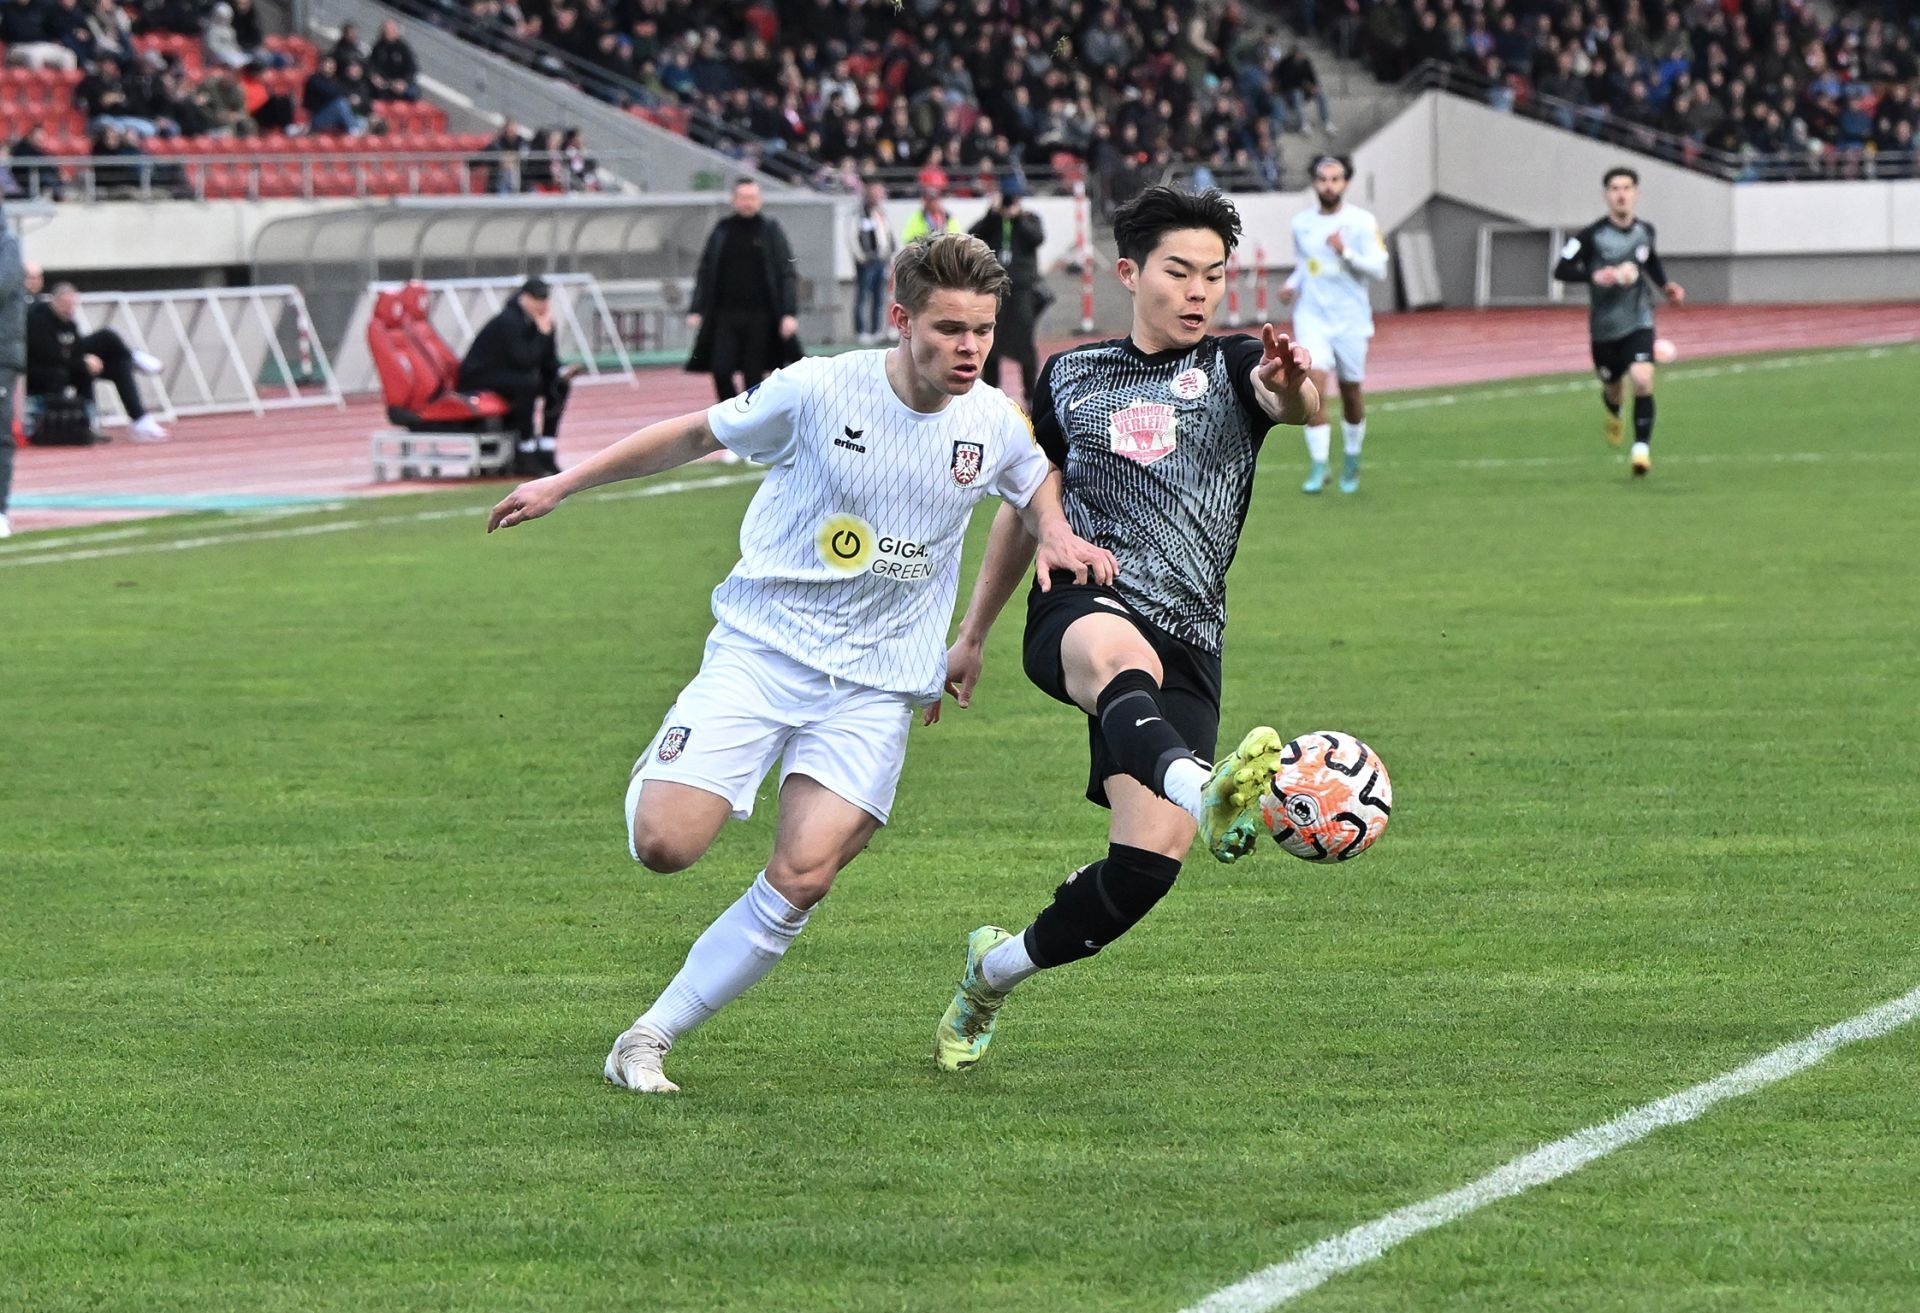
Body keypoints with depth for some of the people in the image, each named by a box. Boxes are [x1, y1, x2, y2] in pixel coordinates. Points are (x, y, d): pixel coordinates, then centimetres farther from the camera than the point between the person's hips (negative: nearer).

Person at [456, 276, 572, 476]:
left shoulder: (535, 321, 3)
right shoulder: (508, 322, -23)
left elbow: (548, 362, 7)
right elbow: (523, 361, -31)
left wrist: (561, 373, -14)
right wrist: (543, 333, -25)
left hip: (506, 374, 9)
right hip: (477, 380, -9)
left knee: (559, 385, 1)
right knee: (528, 383, -33)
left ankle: (546, 452, 0)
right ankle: (524, 457, -28)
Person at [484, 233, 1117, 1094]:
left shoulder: (994, 425, 0)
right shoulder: (819, 391, -11)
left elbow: (1033, 481, 25)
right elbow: (698, 434, 5)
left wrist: (1056, 538, 3)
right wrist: (561, 485, 8)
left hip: (876, 686, 2)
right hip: (762, 646, -2)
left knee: (802, 878, -15)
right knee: (664, 845, -16)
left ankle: (650, 1036, -2)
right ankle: (655, 776, 22)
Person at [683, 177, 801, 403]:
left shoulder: (771, 230, 1)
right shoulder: (722, 230, 7)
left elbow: (786, 274, -2)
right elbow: (705, 272, 10)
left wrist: (789, 314, -11)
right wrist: (696, 310, 2)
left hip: (758, 314, -2)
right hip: (725, 314, 2)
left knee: (753, 376, 0)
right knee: (721, 370, -7)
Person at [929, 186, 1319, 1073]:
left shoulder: (1233, 367, 10)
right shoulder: (1070, 379, 17)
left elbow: (1297, 403, -15)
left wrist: (1293, 391, -40)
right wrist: (972, 633, 31)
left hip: (1186, 646, 0)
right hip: (1078, 609, 0)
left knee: (1151, 854, -14)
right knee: (1123, 655, -40)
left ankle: (1000, 967, 13)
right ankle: (1204, 793, -73)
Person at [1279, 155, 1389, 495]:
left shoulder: (1362, 222, -4)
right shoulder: (1301, 223, 7)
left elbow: (1378, 269, -10)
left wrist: (1346, 252, -24)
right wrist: (1292, 285, 3)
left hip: (1351, 320, -1)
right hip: (1312, 317, 1)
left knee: (1352, 393, 7)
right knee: (1314, 384, -16)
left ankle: (1352, 460, 30)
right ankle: (1318, 466, -14)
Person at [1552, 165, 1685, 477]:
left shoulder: (1645, 231, 0)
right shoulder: (1593, 235, -14)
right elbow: (1561, 270, -16)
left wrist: (1665, 285, 7)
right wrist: (1595, 276, -30)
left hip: (1639, 322, 1)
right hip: (1605, 326, -1)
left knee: (1642, 381, -22)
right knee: (1613, 387, 16)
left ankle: (1642, 448, -12)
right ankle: (1613, 412, 55)